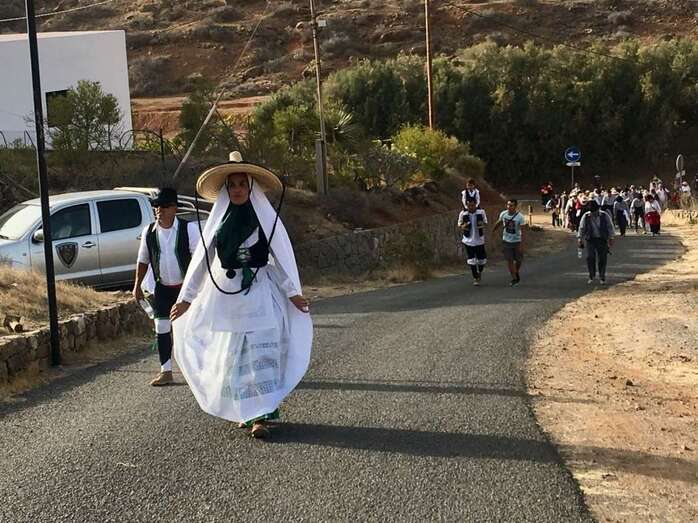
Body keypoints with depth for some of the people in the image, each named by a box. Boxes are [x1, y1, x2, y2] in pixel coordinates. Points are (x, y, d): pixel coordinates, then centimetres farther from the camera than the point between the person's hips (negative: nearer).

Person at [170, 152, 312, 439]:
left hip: (259, 296, -3)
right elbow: (202, 258, 10)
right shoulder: (219, 218, 8)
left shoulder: (266, 216, 0)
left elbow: (280, 256, 1)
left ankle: (261, 415, -8)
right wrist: (186, 297, 8)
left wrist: (292, 293, -5)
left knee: (260, 354, -8)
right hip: (224, 296, 4)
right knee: (231, 356, 6)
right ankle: (246, 411, 17)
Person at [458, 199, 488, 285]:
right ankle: (475, 278, 18)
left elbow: (485, 222, 7)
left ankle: (479, 272, 37)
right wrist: (463, 227, -20)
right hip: (468, 240, -1)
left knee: (482, 260, 6)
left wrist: (483, 225, -16)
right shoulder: (463, 213, -9)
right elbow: (459, 225, 4)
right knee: (472, 261, 2)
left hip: (479, 240, 1)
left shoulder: (481, 212, -7)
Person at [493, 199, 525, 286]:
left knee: (519, 260, 10)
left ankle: (517, 272, 39)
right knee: (509, 260, -1)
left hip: (517, 241, -2)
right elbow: (499, 223, 12)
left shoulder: (520, 217, -20)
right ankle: (514, 279, 9)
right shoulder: (503, 214, -8)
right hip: (506, 241, 2)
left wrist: (521, 244, -22)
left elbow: (522, 231, -18)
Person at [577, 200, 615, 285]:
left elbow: (610, 227, 4)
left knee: (602, 259, 0)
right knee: (590, 257, -11)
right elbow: (581, 228, 5)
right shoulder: (586, 216, -1)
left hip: (602, 240, 0)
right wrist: (579, 239, 3)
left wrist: (611, 238, 1)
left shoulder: (604, 216, -2)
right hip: (590, 240, 0)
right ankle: (591, 276, 4)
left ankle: (602, 278, 13)